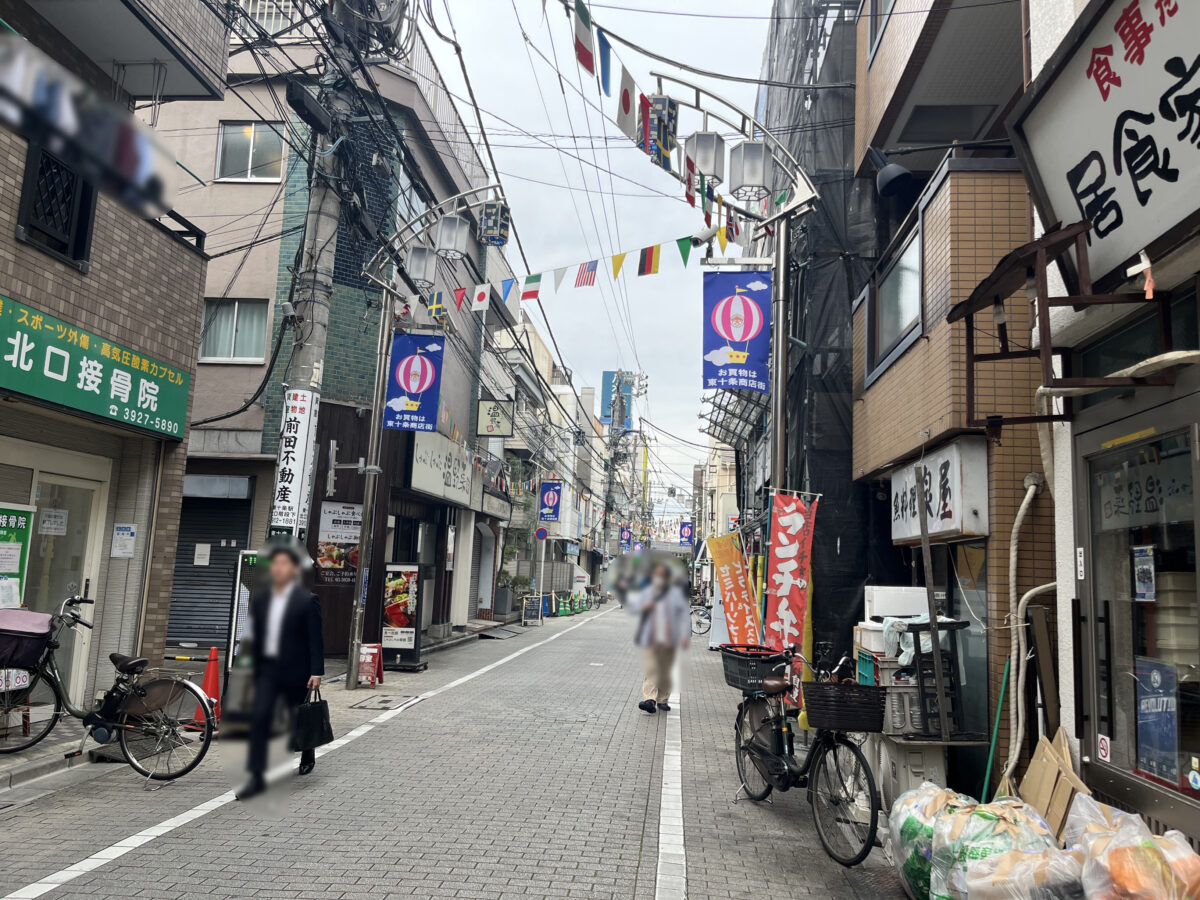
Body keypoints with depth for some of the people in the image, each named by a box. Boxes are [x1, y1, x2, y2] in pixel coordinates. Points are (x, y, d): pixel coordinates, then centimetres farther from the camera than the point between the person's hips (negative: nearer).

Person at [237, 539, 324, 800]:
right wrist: (256, 668, 12)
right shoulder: (260, 600, 6)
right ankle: (257, 777, -6)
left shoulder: (307, 601, -10)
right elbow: (256, 636, 12)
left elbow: (316, 639, -12)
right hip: (267, 668, 4)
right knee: (259, 717, -9)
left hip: (296, 670, -4)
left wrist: (316, 672, -17)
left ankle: (308, 757, 39)